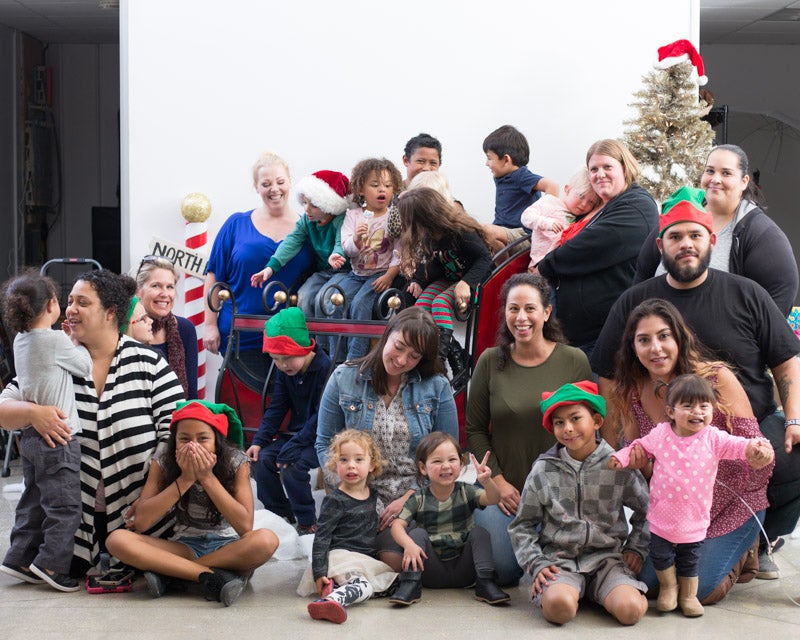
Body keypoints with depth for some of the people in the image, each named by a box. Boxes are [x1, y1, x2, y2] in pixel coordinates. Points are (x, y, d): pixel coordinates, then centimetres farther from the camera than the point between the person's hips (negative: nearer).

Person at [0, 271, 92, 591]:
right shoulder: (55, 340, -16)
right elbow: (86, 367, -4)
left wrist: (68, 342, 6)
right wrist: (78, 343, 12)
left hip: (30, 435, 8)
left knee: (34, 501, 16)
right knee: (64, 505, -1)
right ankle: (52, 564, -2)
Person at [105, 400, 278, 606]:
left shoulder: (236, 463, -11)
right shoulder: (163, 463, -8)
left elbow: (245, 526, -21)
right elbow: (141, 523, -17)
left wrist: (207, 477, -26)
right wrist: (185, 479, -23)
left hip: (227, 548, -1)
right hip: (183, 548, 2)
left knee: (266, 540, -36)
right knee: (117, 539, -24)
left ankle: (169, 575, -27)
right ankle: (213, 577, -31)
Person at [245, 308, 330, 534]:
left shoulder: (325, 368, -21)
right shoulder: (283, 371, 3)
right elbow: (276, 408, 7)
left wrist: (291, 448, -27)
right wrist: (259, 441, -7)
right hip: (296, 432, 8)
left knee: (292, 465, -29)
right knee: (262, 459, -12)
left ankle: (308, 523, -12)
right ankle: (280, 516, 4)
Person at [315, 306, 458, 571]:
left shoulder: (436, 387, 2)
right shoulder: (344, 378, 4)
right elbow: (325, 444, 8)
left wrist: (408, 499, -10)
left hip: (414, 497, 0)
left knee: (395, 559, -27)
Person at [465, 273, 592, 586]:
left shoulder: (574, 360, -5)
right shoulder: (491, 361, -2)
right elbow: (474, 429, 3)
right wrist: (498, 480, -6)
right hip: (503, 488, 1)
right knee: (502, 572, -8)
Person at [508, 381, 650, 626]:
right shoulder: (543, 470, 2)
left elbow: (646, 510, 17)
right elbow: (522, 525, 9)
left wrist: (636, 548, 6)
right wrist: (536, 564, -3)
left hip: (607, 557, 1)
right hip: (559, 558, -1)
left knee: (630, 610, -28)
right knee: (559, 606, -35)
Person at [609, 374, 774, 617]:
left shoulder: (713, 438, -9)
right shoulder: (660, 434, -6)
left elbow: (737, 446, -19)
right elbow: (641, 446, 9)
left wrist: (755, 447, -40)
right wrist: (621, 456, -7)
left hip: (695, 519, 0)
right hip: (662, 515, 0)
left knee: (690, 561, 15)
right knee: (661, 556, 9)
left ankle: (688, 594, 37)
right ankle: (668, 587, 36)